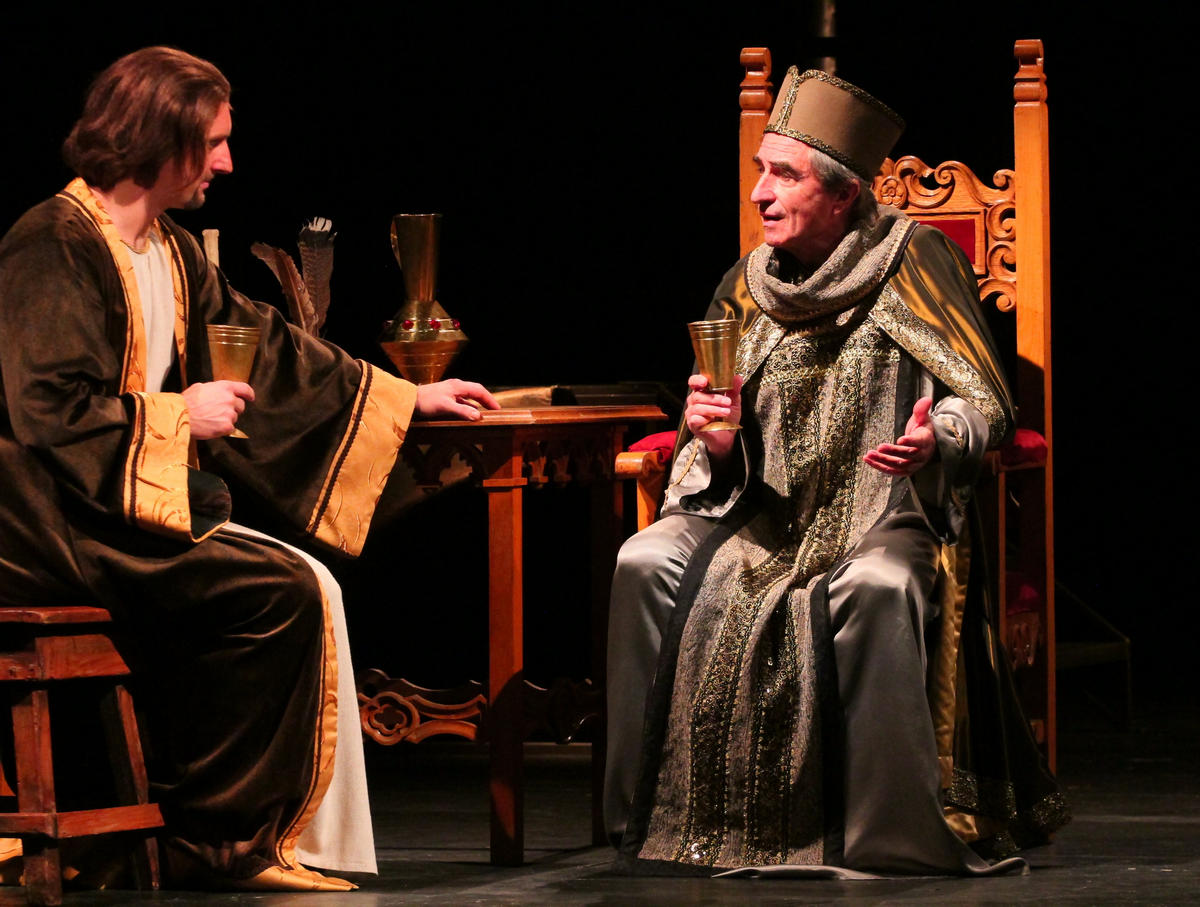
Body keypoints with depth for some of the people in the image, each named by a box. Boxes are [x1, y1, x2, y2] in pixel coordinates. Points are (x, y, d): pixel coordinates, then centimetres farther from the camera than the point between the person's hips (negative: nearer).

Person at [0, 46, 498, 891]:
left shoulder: (171, 253, 16)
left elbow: (270, 346, 22)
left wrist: (410, 399, 21)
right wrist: (180, 417, -12)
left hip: (131, 505, 9)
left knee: (308, 587, -7)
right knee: (278, 592, -19)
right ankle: (214, 837, -9)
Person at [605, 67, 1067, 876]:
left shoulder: (913, 262, -2)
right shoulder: (749, 287, 11)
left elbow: (985, 401, -6)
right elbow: (723, 464, 14)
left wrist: (934, 440, -29)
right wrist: (712, 438, -11)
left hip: (880, 507, -5)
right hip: (763, 507, 5)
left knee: (877, 589, -38)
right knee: (646, 566, -21)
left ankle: (893, 831, -29)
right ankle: (657, 820, -15)